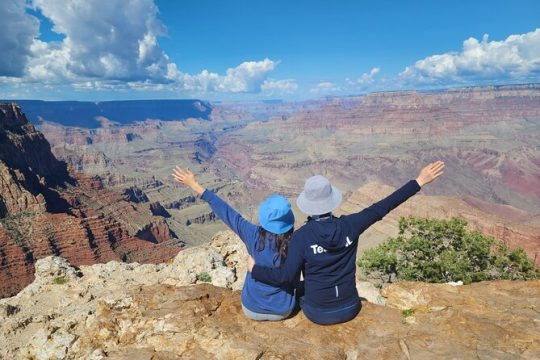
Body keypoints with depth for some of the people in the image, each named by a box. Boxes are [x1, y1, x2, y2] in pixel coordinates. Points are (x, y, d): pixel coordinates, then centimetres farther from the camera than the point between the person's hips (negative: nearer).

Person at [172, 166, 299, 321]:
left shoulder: (255, 236, -24)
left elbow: (227, 213, -17)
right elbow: (295, 281, -7)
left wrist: (195, 186, -9)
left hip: (252, 309, 0)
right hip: (283, 311, 0)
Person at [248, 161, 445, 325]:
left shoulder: (301, 236, -22)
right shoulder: (349, 225, -16)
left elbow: (286, 275, -21)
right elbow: (381, 208, -10)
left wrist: (254, 268, -6)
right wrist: (419, 181, -3)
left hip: (319, 314, -2)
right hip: (349, 309, 2)